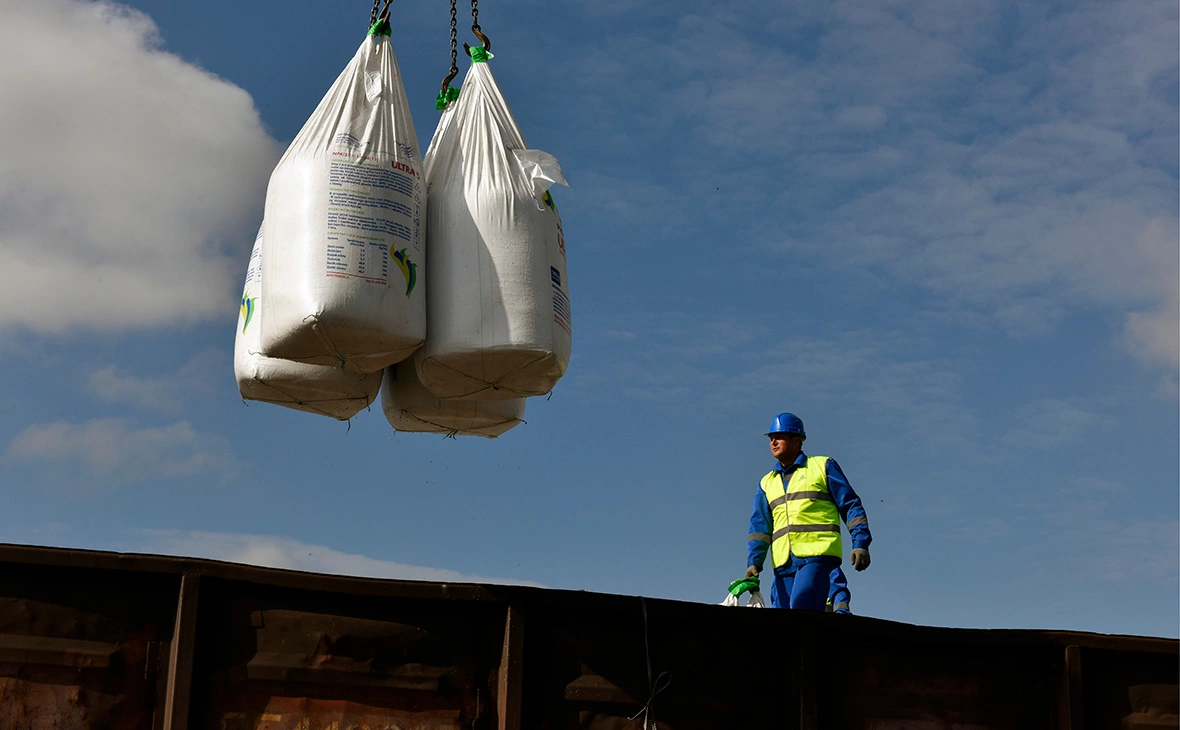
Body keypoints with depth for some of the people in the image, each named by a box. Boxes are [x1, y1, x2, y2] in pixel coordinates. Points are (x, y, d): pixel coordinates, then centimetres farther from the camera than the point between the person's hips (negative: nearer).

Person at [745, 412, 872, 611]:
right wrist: (754, 562, -1)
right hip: (783, 563, 5)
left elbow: (850, 505, 9)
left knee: (801, 609, -26)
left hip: (818, 554, -5)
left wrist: (860, 544, -3)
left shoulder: (822, 466, 12)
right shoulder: (767, 483, 23)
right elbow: (759, 526, 14)